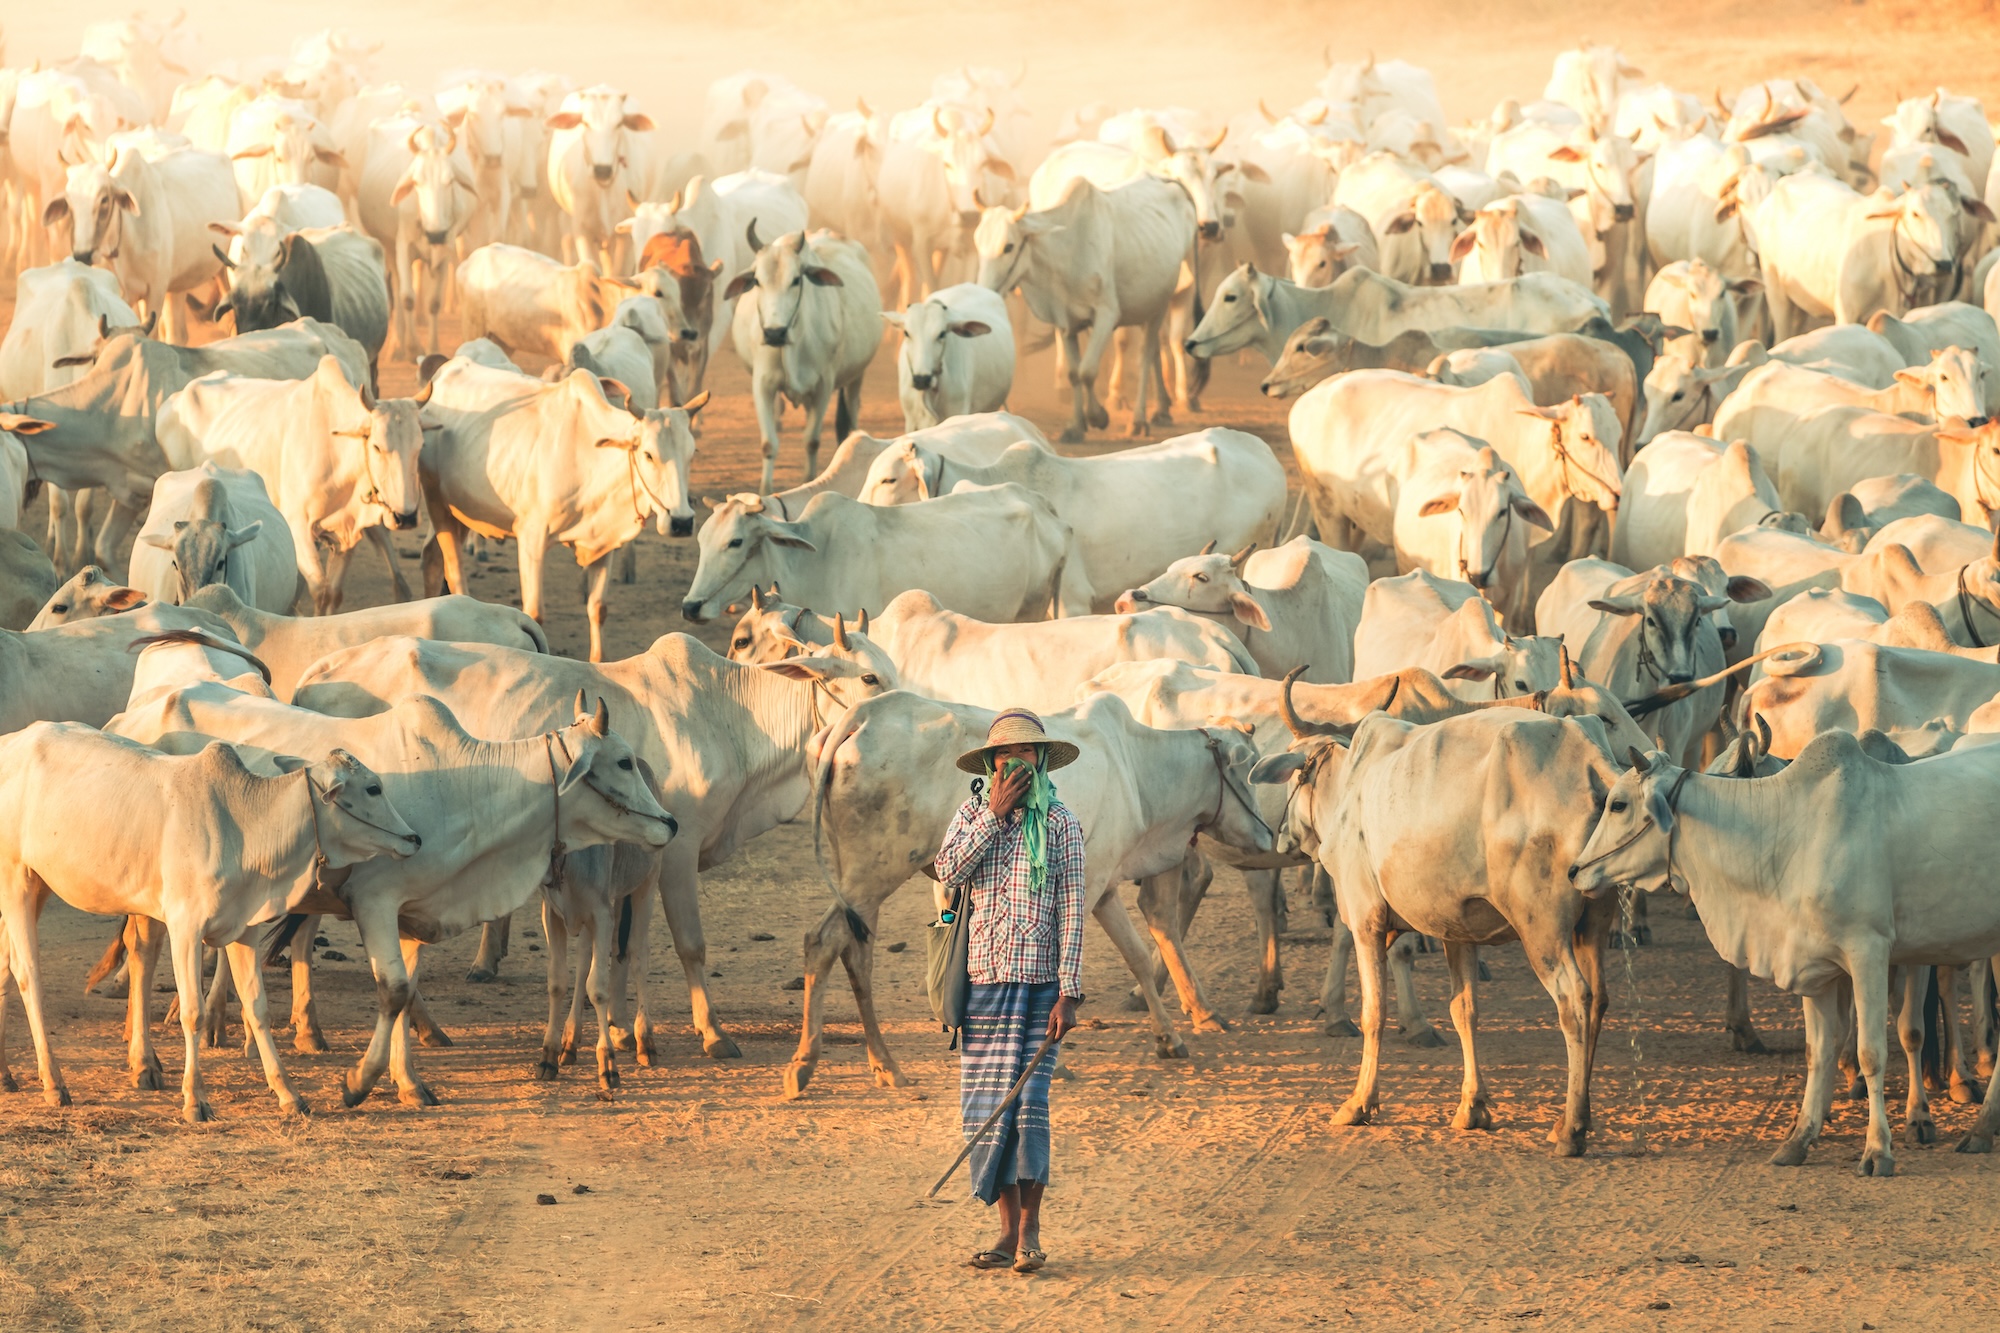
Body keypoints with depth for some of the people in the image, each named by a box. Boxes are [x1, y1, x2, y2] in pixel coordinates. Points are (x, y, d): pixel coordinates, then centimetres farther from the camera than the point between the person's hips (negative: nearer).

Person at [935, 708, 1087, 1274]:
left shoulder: (1060, 823, 2)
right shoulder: (973, 814, 9)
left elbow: (1071, 910, -2)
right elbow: (948, 869, -9)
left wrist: (1068, 993, -8)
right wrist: (994, 815, -11)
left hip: (1039, 979, -3)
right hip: (983, 979, 3)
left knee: (1028, 1103, -10)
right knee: (986, 1107, 2)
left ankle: (1030, 1231, -2)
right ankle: (1009, 1229, 11)